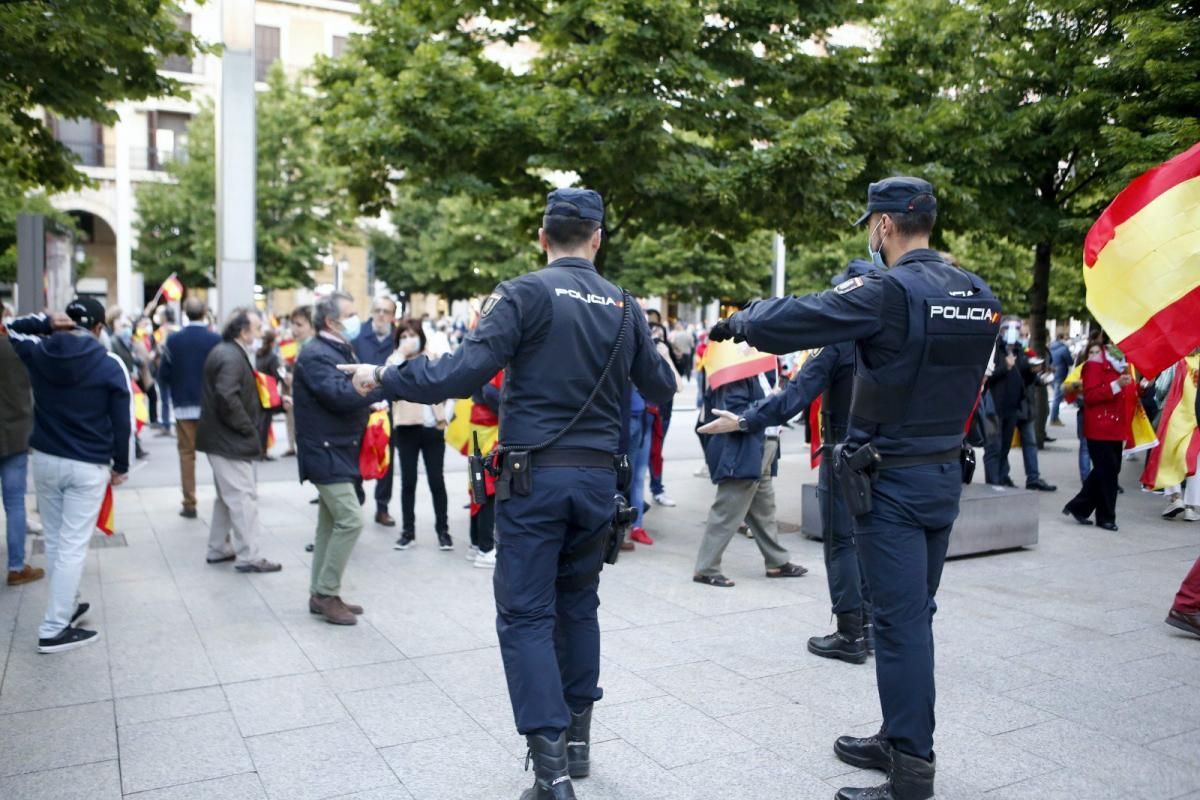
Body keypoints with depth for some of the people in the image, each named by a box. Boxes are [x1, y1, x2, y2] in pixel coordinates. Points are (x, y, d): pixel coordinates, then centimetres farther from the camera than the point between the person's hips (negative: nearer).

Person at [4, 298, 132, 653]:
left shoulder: (39, 353, -1)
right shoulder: (110, 365, -12)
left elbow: (14, 327, 22)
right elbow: (123, 421, -9)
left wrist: (47, 321, 2)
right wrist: (121, 465, 4)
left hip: (45, 459, 5)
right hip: (88, 465, -4)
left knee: (54, 541, 18)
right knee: (72, 546, -1)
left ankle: (67, 605, 32)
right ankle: (53, 630, 2)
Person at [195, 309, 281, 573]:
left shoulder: (225, 351, 14)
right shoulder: (232, 357, -19)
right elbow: (227, 398, -29)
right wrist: (248, 429, -19)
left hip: (221, 436, 11)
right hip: (229, 440, -11)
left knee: (227, 496, 19)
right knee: (243, 496, -6)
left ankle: (218, 549, 27)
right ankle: (248, 557, -2)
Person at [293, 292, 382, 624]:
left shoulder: (339, 351, 16)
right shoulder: (315, 355, -15)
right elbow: (340, 395, -27)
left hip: (338, 450, 10)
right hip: (325, 451, -10)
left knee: (331, 523, 13)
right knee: (350, 520, -13)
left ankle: (321, 594, 22)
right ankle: (327, 594, -2)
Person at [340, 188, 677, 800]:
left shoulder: (525, 293, -8)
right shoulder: (623, 306, 6)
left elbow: (465, 371, -17)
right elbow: (659, 388, 15)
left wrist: (383, 377, -5)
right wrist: (667, 374, 38)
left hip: (535, 475, -5)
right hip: (597, 475, 5)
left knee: (526, 615, 1)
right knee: (578, 602, 19)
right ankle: (577, 738, 28)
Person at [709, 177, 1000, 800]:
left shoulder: (888, 292, -18)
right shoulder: (978, 295, 5)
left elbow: (781, 325, -21)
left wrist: (739, 320, 0)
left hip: (892, 482, -8)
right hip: (945, 475, 8)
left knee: (900, 622, -2)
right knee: (915, 615, 17)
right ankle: (900, 742, 31)